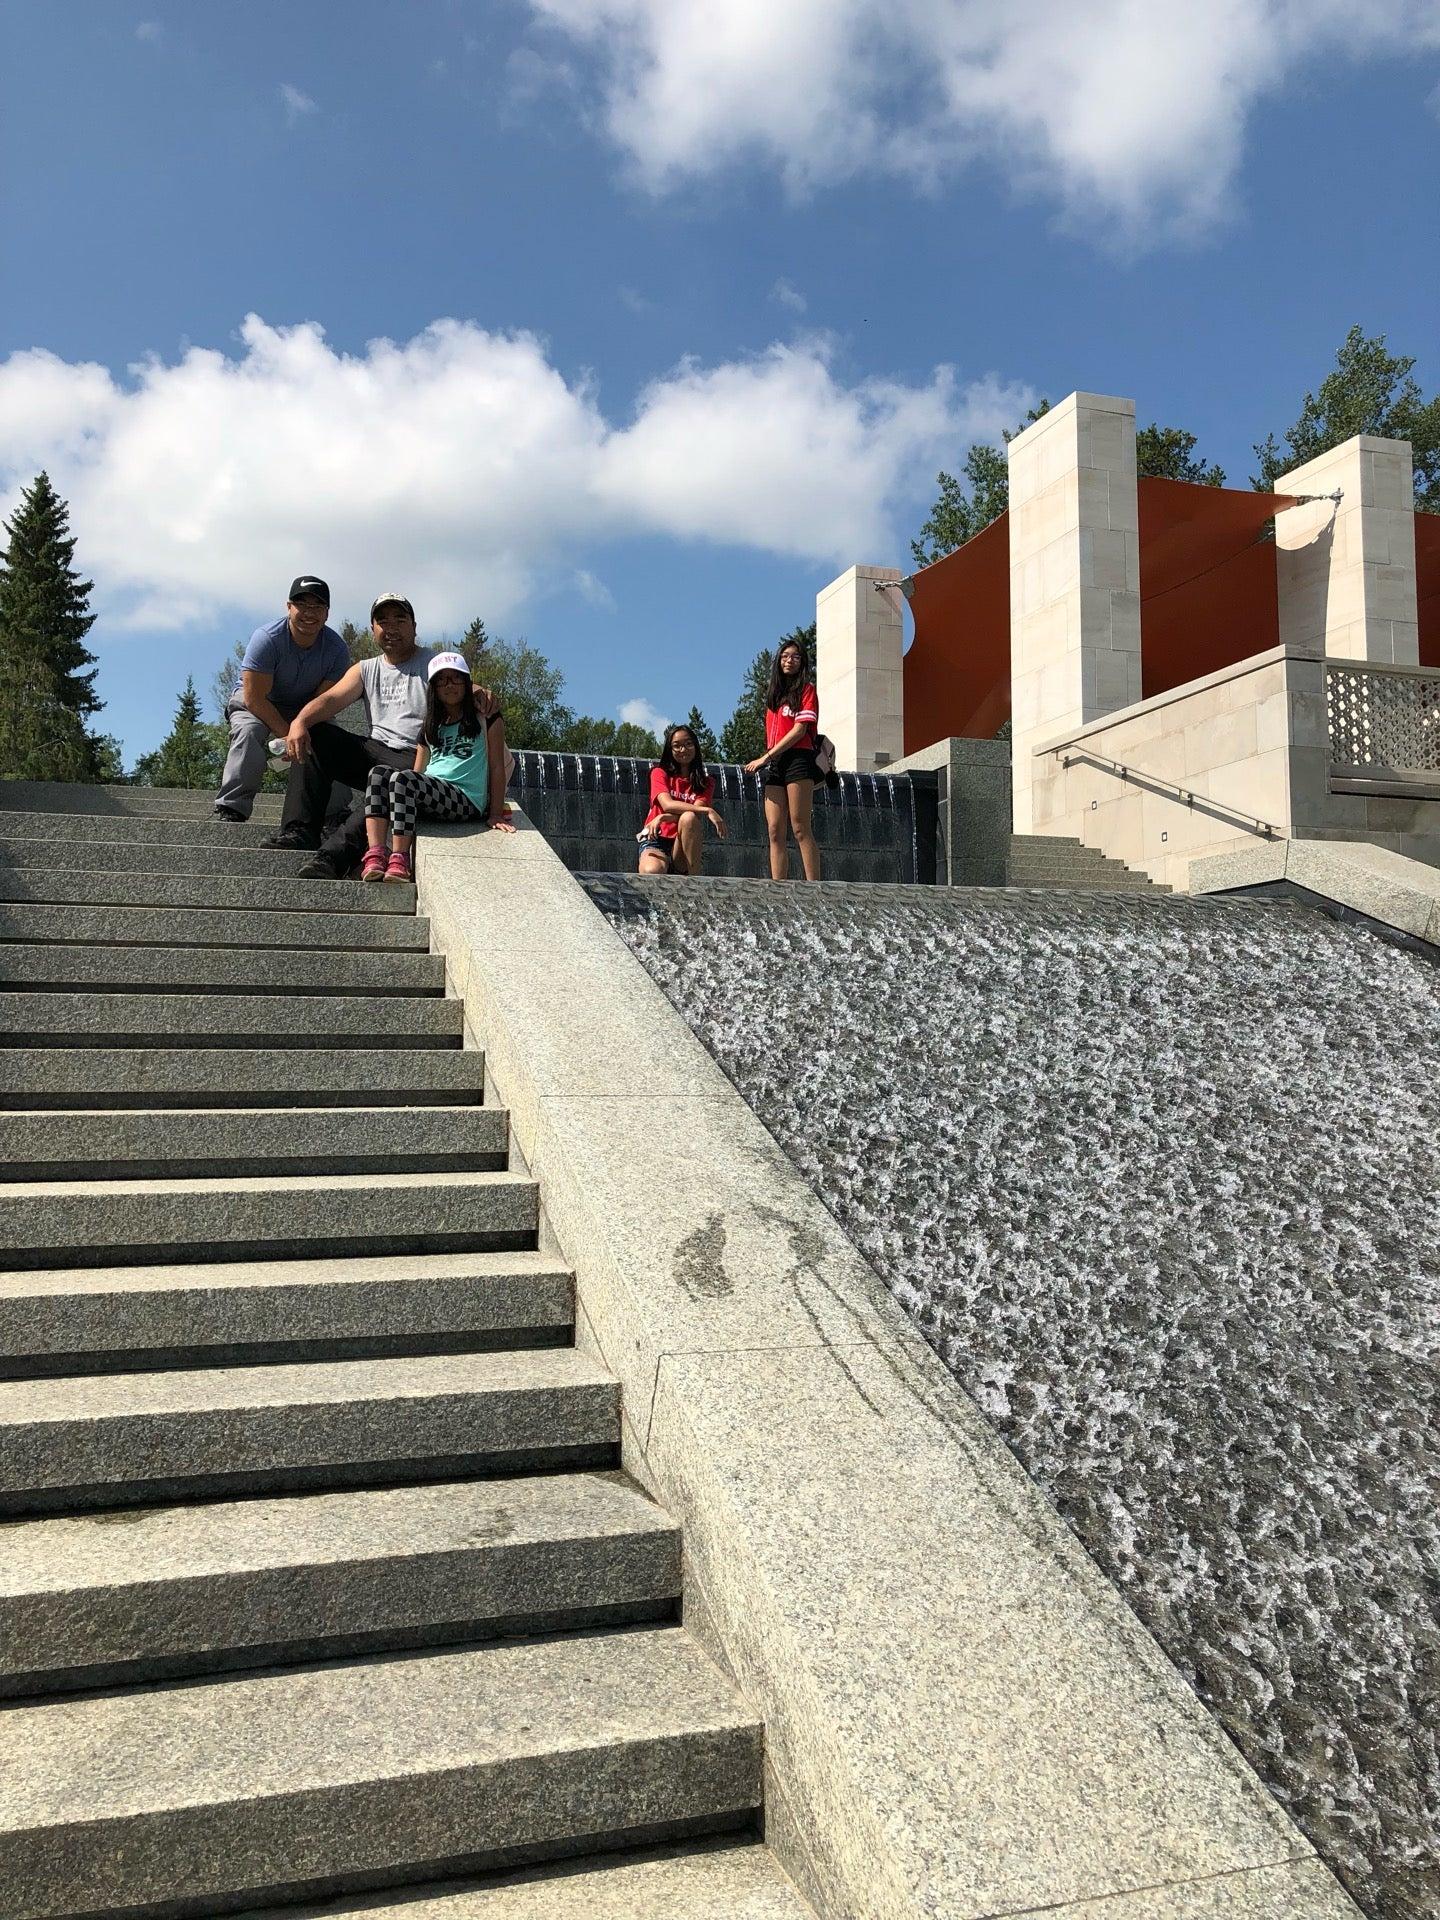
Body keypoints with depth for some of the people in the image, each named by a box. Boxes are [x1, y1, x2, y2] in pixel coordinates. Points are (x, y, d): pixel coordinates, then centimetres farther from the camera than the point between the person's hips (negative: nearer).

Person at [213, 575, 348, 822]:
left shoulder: (337, 649, -17)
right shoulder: (267, 638, -27)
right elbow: (254, 698, -27)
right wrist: (288, 734, -31)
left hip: (304, 707, 3)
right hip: (254, 702, -3)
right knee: (249, 731, -34)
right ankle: (230, 809, -33)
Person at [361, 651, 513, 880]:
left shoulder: (486, 718, 8)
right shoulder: (432, 726, 25)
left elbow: (496, 767, 1)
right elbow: (418, 770, 21)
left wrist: (496, 815, -8)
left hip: (467, 800, -6)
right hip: (428, 799, 6)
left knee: (402, 778, -31)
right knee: (378, 772, -20)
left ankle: (400, 860, -38)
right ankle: (376, 855, -37)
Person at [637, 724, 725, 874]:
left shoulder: (706, 782, 7)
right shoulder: (660, 773, 4)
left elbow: (696, 814, -10)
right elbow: (668, 804, -16)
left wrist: (663, 818, -27)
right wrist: (708, 810, -27)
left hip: (685, 844, 2)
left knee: (688, 818, -33)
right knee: (651, 872, -39)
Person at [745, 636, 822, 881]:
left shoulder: (806, 689, 4)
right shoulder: (775, 695, 24)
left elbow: (799, 730, -7)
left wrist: (765, 757, -10)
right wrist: (767, 761, 5)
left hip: (798, 759, -6)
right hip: (774, 765, 6)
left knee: (800, 829, -13)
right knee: (775, 831, -1)